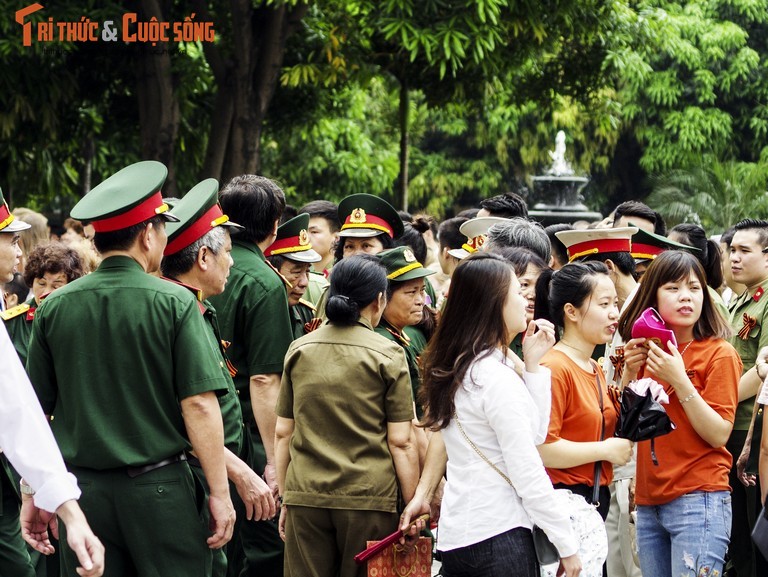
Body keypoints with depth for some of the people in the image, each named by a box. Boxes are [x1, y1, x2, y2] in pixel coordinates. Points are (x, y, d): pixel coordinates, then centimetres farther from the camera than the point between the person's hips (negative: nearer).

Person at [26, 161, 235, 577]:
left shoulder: (54, 308, 2)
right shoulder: (174, 303, -8)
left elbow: (35, 411, 6)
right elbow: (199, 403, -12)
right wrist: (219, 493, -8)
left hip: (83, 491, 3)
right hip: (159, 488, -3)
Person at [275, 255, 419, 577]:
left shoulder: (298, 350, 6)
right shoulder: (387, 355, -3)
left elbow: (282, 433, 10)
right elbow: (400, 442, -6)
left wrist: (284, 498, 19)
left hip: (305, 496, 3)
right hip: (368, 498, -3)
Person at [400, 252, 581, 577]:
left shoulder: (453, 371, 9)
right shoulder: (498, 378, -16)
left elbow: (535, 434, 9)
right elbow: (528, 475, -17)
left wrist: (532, 362, 5)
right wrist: (567, 546, -11)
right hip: (498, 537, -9)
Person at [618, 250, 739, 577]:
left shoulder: (719, 354, -5)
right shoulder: (649, 351, 12)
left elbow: (719, 435, -12)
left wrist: (679, 381, -20)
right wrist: (630, 373, -2)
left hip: (699, 501, -6)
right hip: (649, 504, 6)